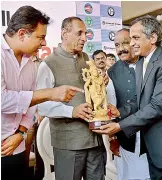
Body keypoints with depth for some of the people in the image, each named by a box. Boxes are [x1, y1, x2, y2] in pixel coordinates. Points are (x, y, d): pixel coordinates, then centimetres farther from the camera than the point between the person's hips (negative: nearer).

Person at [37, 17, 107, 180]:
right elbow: (41, 105, -13)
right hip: (68, 141, -5)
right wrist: (71, 111, -23)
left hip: (95, 137, 6)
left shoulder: (86, 59, 11)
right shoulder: (48, 64, -8)